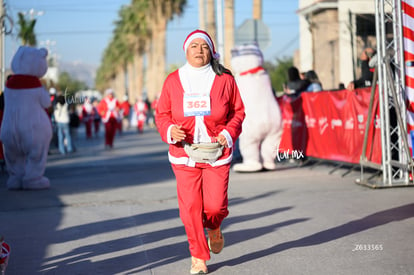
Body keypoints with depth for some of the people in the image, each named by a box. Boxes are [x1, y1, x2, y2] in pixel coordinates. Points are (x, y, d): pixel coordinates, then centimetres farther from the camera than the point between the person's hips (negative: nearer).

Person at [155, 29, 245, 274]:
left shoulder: (224, 79, 1)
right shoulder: (173, 81, 3)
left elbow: (238, 111, 8)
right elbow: (162, 114, 8)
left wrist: (229, 133, -8)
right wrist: (170, 130, -13)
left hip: (217, 153, -1)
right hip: (185, 153, 1)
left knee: (215, 205, -5)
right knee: (190, 207, -2)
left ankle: (214, 227, 33)